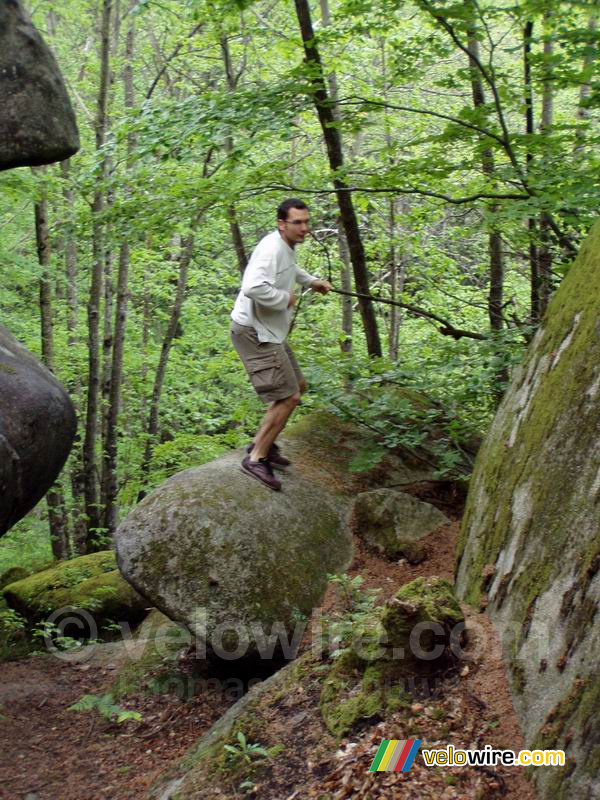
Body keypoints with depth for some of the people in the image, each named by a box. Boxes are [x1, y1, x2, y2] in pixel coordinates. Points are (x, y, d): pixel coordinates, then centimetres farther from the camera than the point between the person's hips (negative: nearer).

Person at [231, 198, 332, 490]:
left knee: (297, 386, 20)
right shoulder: (271, 248, -21)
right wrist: (286, 298, -23)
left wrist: (311, 281, 27)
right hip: (254, 332, -11)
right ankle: (256, 459, -4)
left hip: (270, 331, 11)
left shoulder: (287, 247, 12)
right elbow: (254, 287, -38)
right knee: (288, 397, -12)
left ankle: (263, 443, 29)